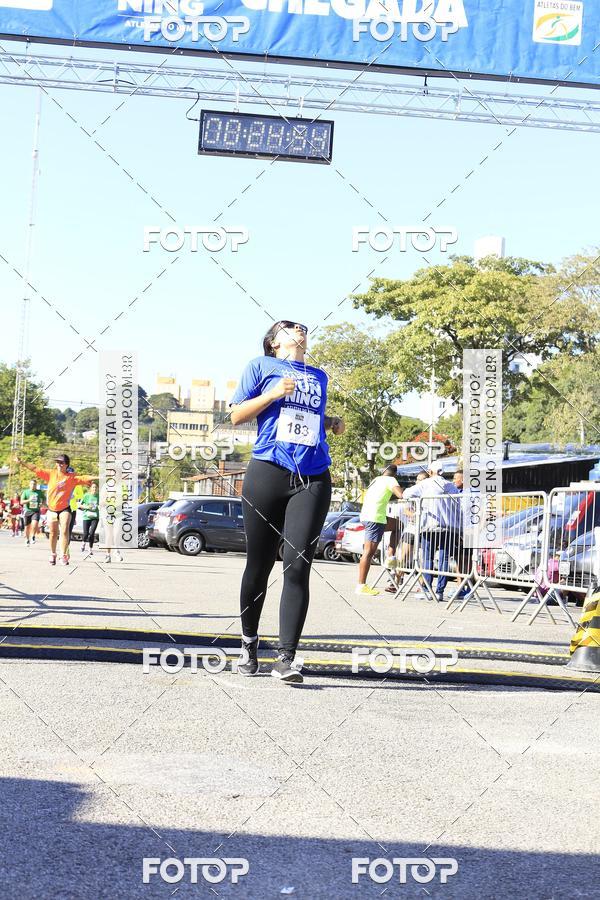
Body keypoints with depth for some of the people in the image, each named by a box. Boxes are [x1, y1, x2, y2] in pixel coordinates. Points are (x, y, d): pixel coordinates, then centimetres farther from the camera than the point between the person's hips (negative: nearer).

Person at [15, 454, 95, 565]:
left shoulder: (72, 477, -6)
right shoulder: (51, 473, -2)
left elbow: (84, 478, -15)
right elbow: (36, 469, -4)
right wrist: (22, 463, -9)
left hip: (64, 509, -2)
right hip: (52, 509, 2)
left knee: (64, 531, -16)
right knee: (53, 533, 12)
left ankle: (64, 556, -14)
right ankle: (53, 555, 28)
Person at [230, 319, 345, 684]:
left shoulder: (319, 376, 23)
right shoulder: (262, 366, 10)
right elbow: (237, 415, 5)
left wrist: (332, 423, 15)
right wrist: (274, 393, -7)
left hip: (313, 480, 3)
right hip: (268, 473, -3)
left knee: (298, 568, -10)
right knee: (259, 565, 5)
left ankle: (286, 657, -11)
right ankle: (249, 641, 25)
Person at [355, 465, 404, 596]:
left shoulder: (376, 480, 22)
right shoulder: (390, 480, -2)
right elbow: (401, 495, -19)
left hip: (366, 515, 9)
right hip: (375, 517, -9)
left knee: (397, 525, 25)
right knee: (369, 552, -9)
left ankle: (390, 557, 15)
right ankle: (361, 586, -11)